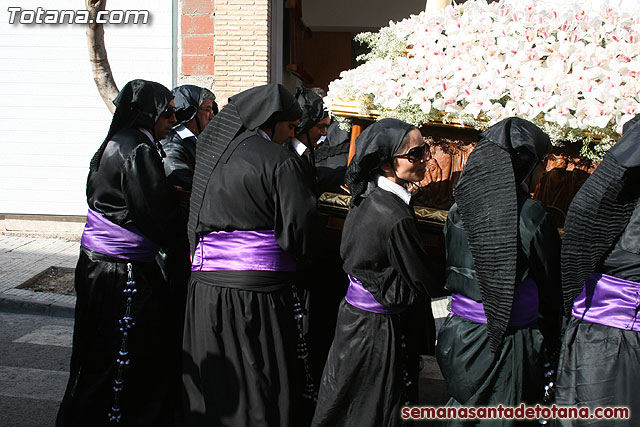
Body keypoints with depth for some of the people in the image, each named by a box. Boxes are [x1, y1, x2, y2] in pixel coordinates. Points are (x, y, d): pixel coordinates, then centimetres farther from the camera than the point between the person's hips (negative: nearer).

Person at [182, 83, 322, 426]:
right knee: (262, 388, 4)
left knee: (214, 388, 15)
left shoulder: (210, 151, 9)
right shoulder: (279, 161, -10)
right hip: (260, 286, -6)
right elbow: (300, 228, -10)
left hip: (205, 285, 6)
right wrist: (300, 258, 8)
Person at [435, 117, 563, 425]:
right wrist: (552, 338, 9)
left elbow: (451, 271, 7)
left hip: (460, 333, 5)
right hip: (508, 342, -5)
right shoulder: (529, 214, -16)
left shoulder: (458, 209, -1)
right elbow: (551, 284, -7)